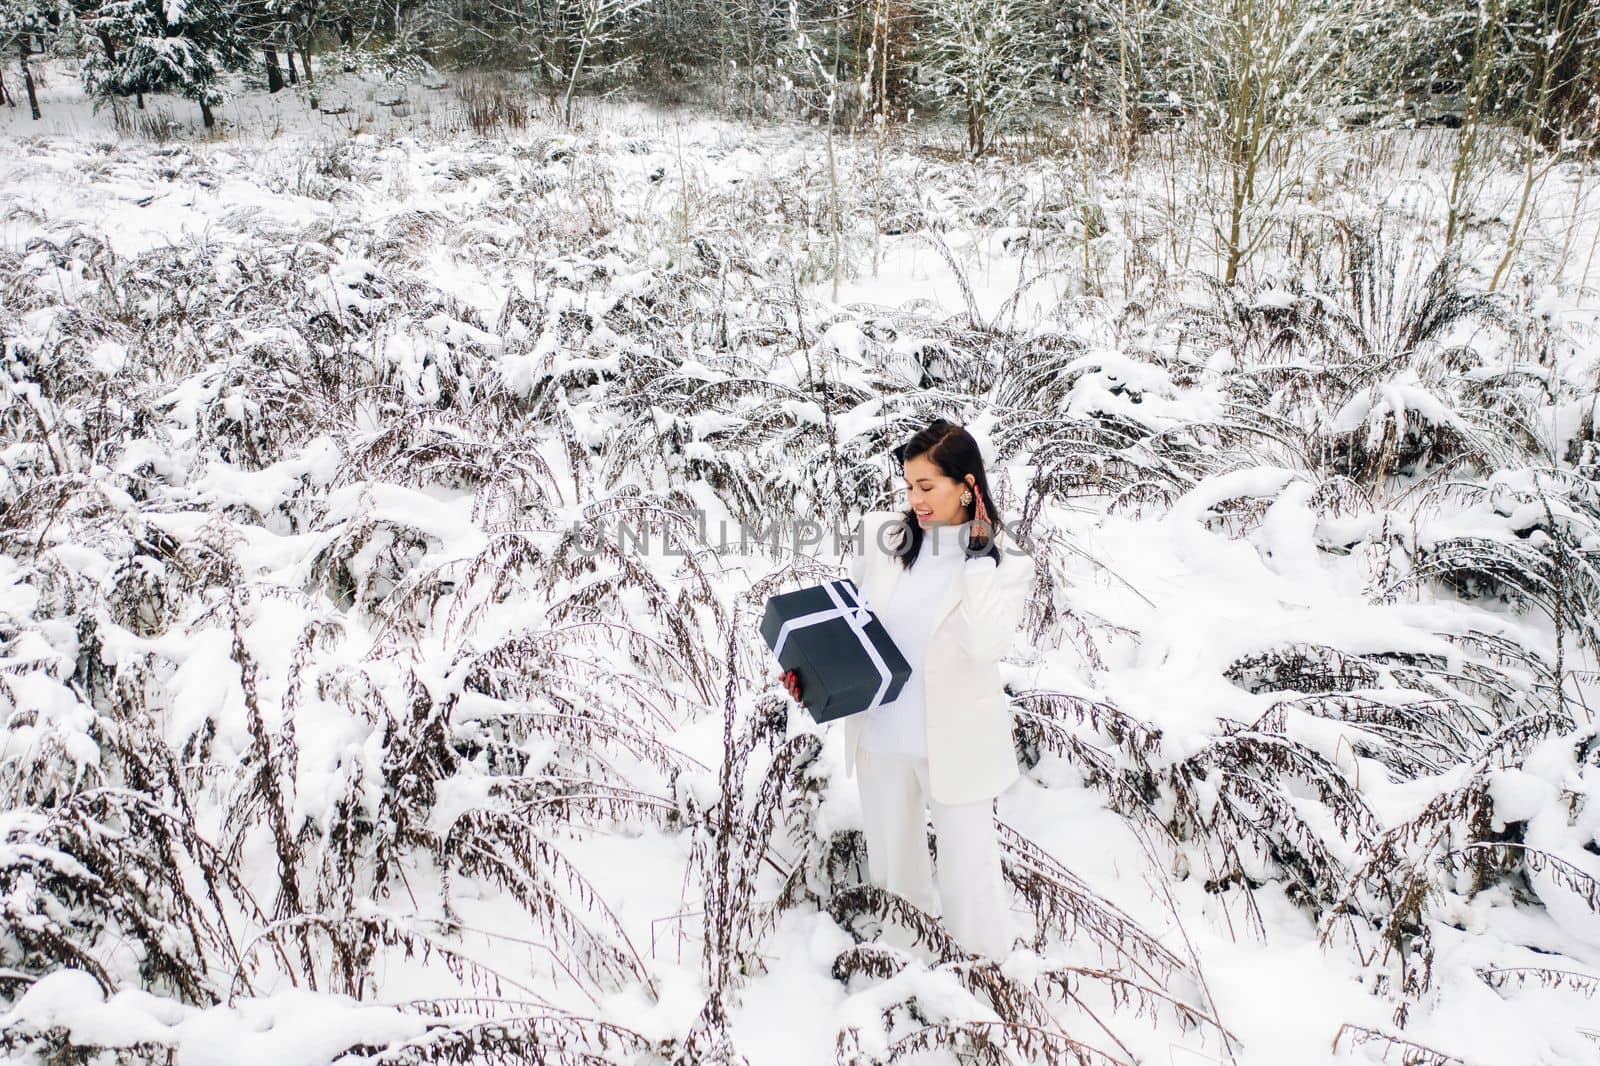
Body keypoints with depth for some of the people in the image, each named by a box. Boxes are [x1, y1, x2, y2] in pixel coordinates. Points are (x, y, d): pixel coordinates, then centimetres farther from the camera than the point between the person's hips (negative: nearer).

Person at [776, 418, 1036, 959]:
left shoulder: (1006, 563, -12)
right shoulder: (883, 534, -4)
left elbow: (985, 645, -27)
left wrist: (977, 557, -25)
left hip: (955, 744, -4)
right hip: (881, 733, 4)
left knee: (968, 874, 7)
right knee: (891, 864, 22)